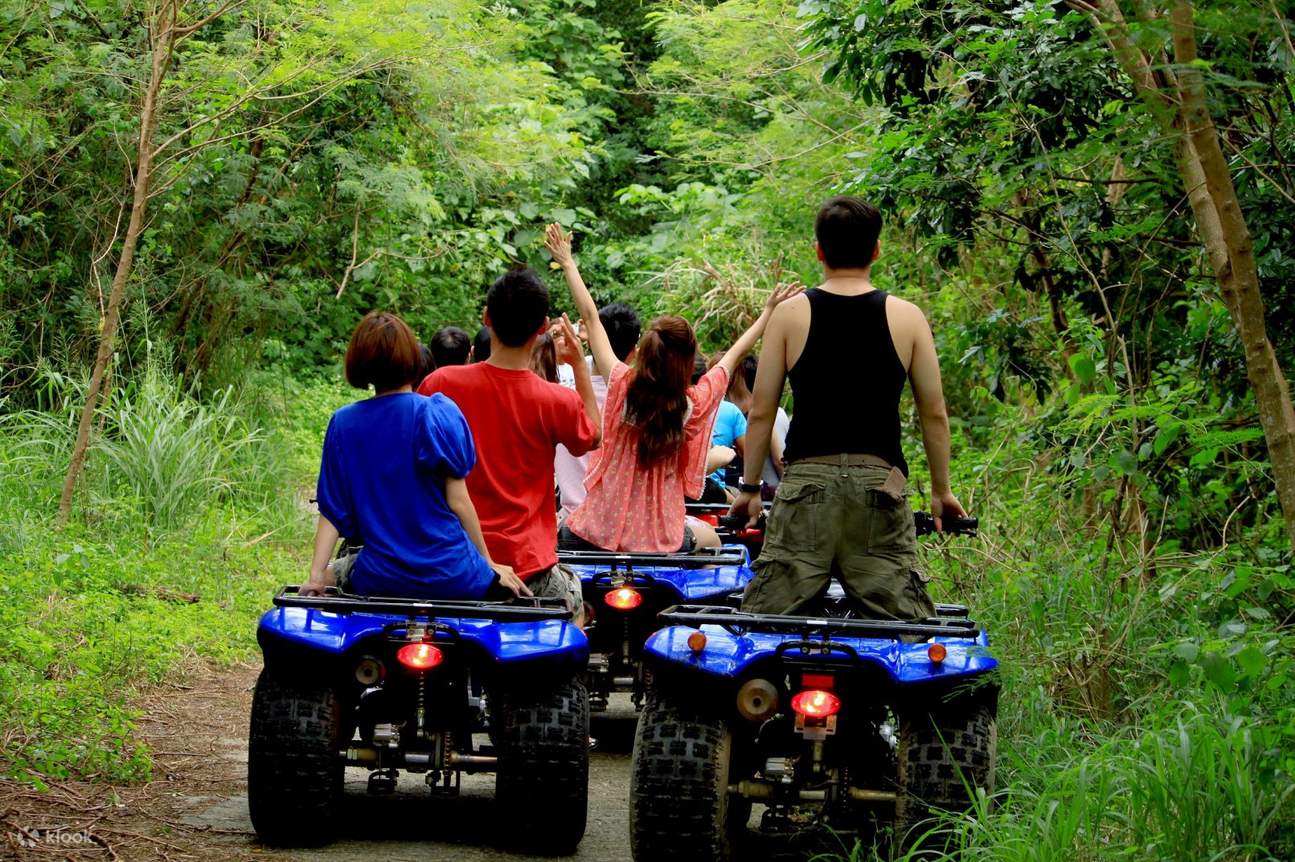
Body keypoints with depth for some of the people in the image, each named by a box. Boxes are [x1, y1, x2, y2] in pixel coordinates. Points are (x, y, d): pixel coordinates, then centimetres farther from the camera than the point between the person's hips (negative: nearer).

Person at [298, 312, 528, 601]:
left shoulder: (342, 424, 1)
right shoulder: (440, 414, -9)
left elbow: (332, 510, -1)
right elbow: (457, 500, -9)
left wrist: (317, 576, 1)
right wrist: (490, 565, 0)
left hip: (378, 580, 3)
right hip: (452, 577, -3)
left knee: (336, 572, 36)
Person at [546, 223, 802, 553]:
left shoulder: (622, 386, -10)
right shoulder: (695, 404, -10)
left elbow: (591, 317, -1)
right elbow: (734, 354, 5)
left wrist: (567, 263, 9)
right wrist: (769, 311, 18)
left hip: (597, 533, 0)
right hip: (658, 541, 0)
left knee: (566, 529, 34)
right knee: (709, 538, 32)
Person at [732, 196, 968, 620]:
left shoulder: (790, 314, 3)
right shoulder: (907, 318, 3)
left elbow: (761, 413, 4)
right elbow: (934, 414, 7)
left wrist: (749, 486, 14)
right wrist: (941, 490, 18)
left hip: (806, 479, 0)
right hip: (880, 482, 0)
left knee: (763, 620, 3)